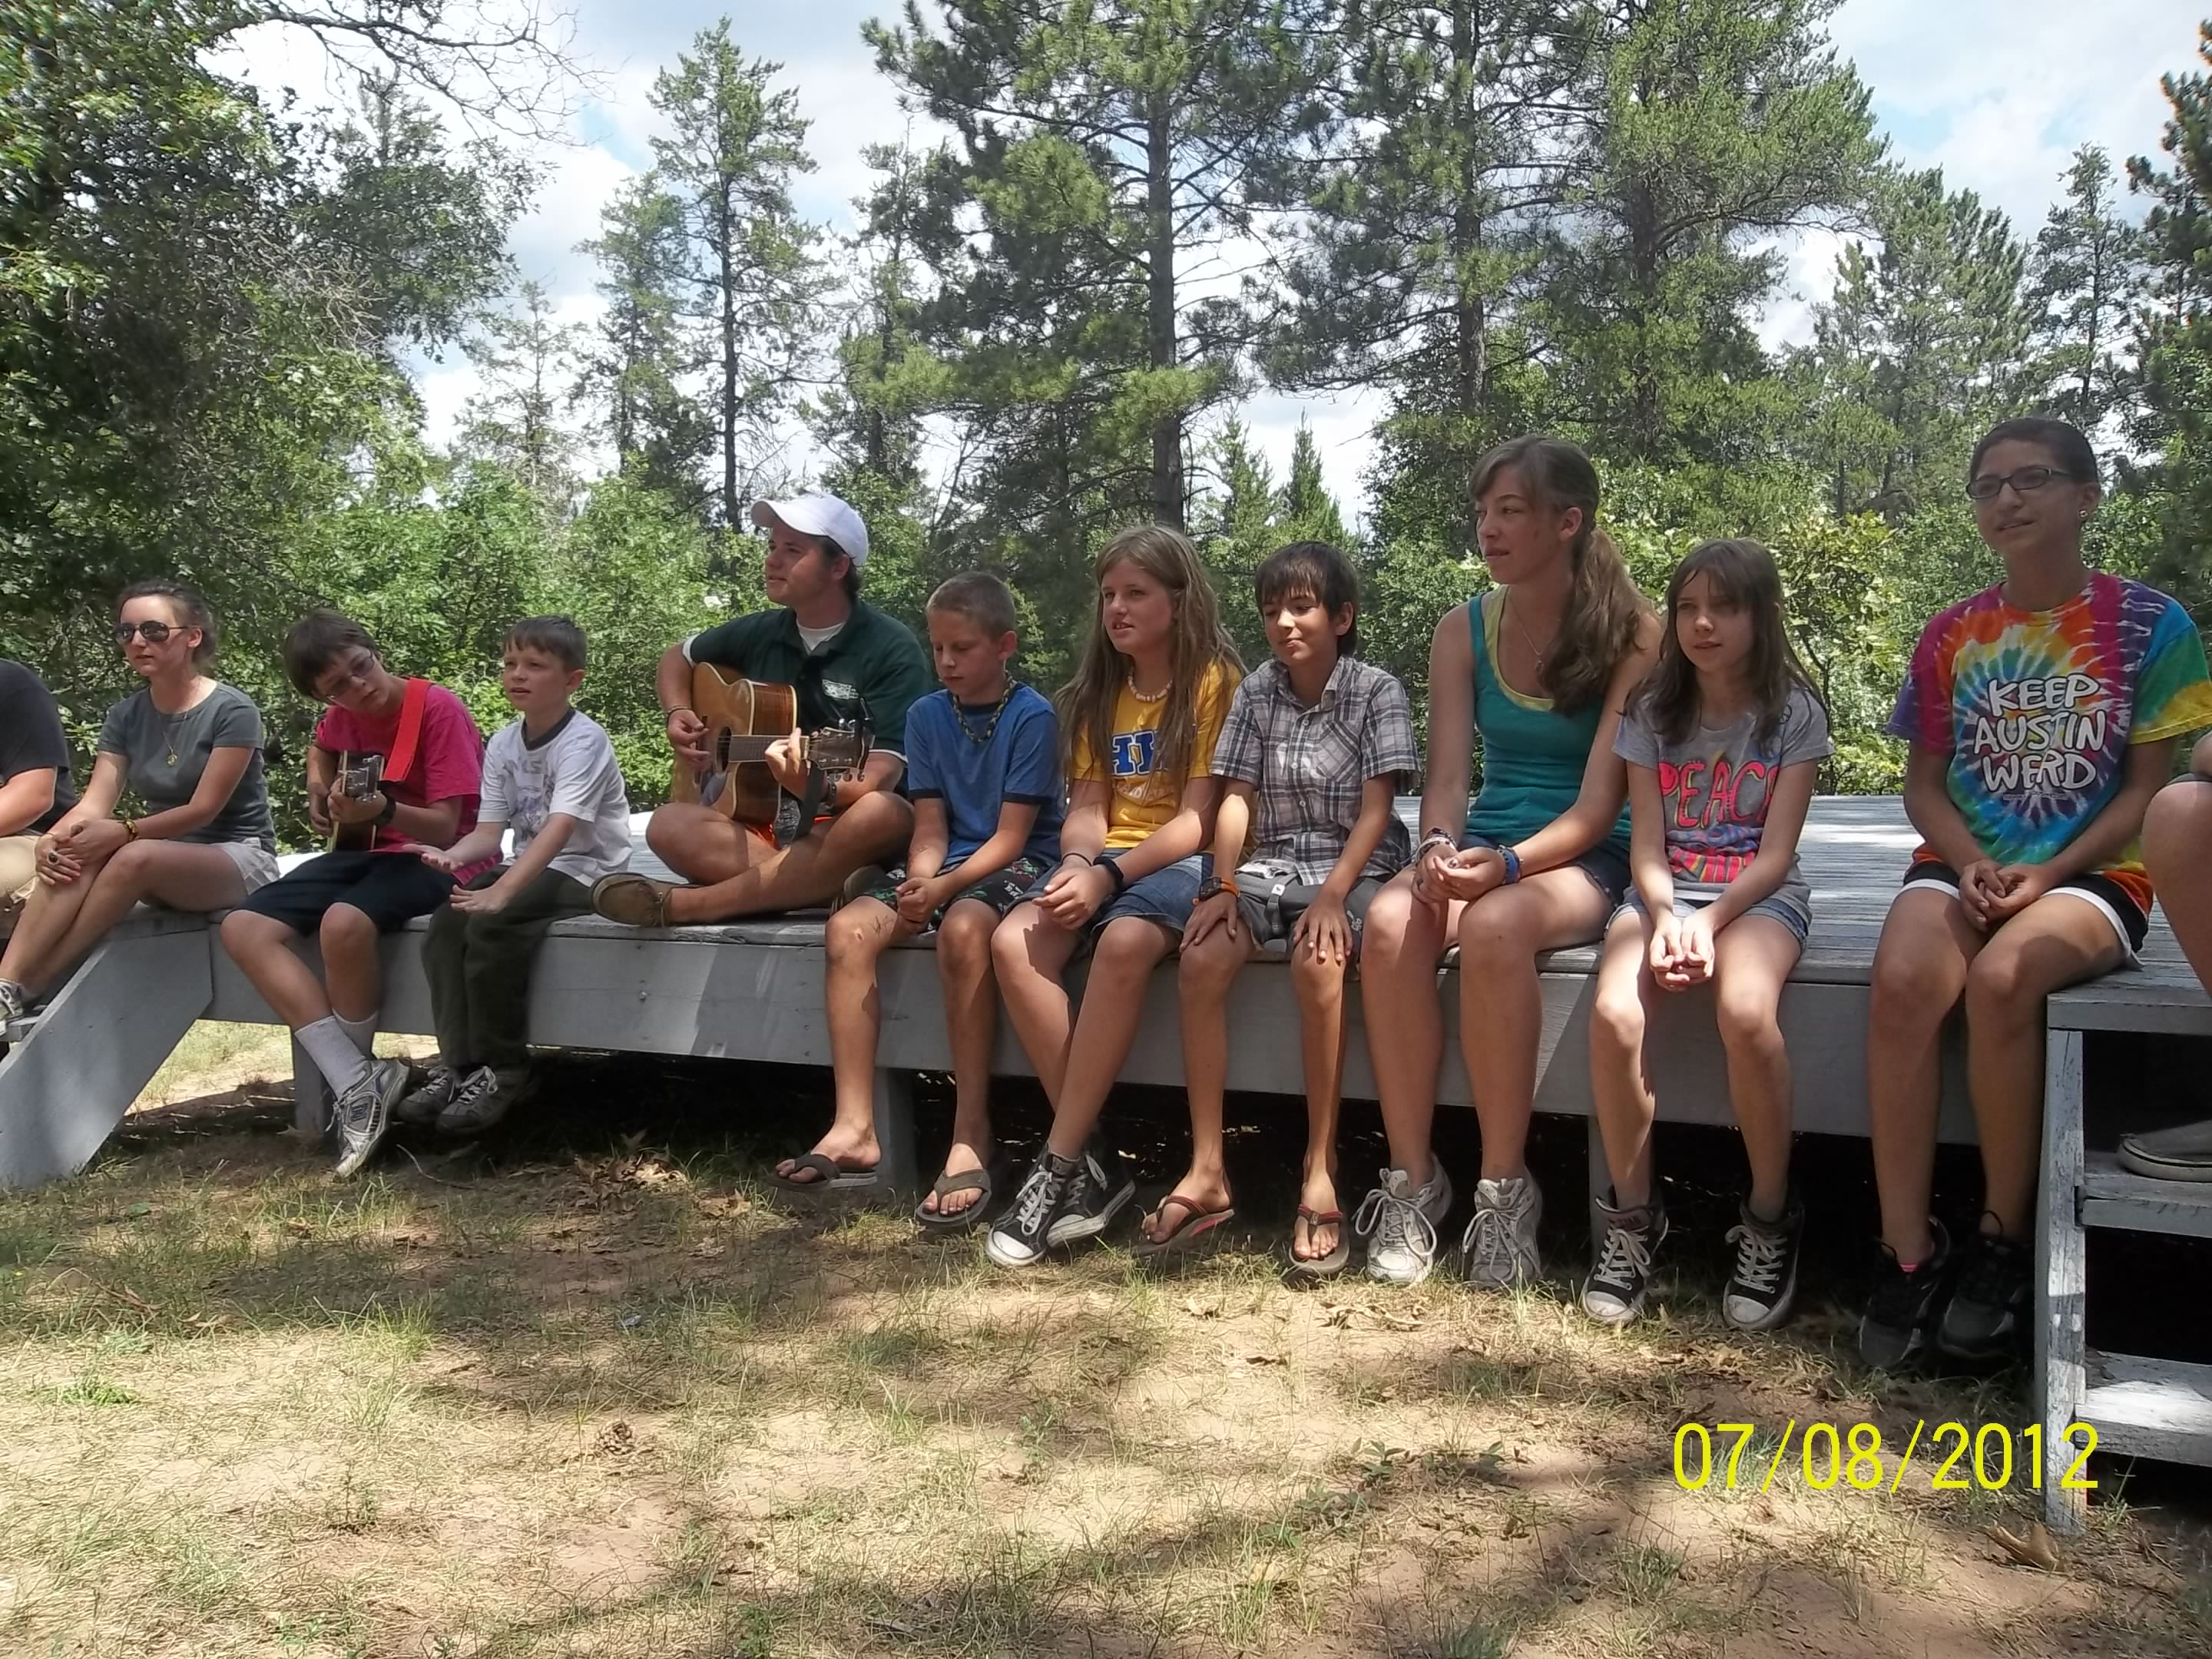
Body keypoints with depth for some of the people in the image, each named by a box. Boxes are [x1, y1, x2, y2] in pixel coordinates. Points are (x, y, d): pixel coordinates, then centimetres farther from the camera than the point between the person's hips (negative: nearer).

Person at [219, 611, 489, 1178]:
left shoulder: (438, 708, -16)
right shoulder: (344, 717, 4)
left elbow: (445, 827, -20)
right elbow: (320, 749, 32)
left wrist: (382, 811, -38)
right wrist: (319, 793, 11)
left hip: (439, 858, -8)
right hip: (367, 850, 8)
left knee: (344, 922, -38)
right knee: (243, 928, -13)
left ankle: (353, 1076, -11)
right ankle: (358, 1085, -19)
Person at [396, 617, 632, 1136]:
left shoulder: (584, 739, -16)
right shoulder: (502, 743, 8)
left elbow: (560, 827, -29)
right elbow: (490, 831, 4)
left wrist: (503, 891, -39)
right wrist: (452, 855, -20)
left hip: (586, 871, -7)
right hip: (532, 868, 7)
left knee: (491, 925, -28)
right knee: (446, 922, -16)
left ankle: (503, 1072, -15)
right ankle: (458, 1064, -9)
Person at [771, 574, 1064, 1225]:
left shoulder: (1033, 717, -8)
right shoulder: (926, 715, 7)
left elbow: (1011, 836, -13)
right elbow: (930, 828, 3)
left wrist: (944, 887, -25)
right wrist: (918, 884, -17)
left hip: (1016, 866, -5)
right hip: (944, 867, 6)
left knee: (962, 928, -38)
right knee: (848, 928, -21)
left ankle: (971, 1137, -32)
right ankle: (855, 1129, -20)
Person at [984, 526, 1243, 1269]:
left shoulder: (1215, 680, -4)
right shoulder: (1102, 689, 16)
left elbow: (1196, 818, -11)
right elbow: (1088, 804, 9)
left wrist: (1109, 874, -22)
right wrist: (1077, 863, -13)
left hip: (1182, 862, -5)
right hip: (1105, 861, 6)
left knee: (1123, 944, -38)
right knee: (1014, 942, -25)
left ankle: (1059, 1165, -28)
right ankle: (1093, 1158, -20)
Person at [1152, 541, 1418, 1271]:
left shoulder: (1377, 691, -4)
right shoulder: (1257, 691, 8)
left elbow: (1375, 810, -11)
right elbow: (1237, 798, 5)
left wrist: (1331, 896, -24)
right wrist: (1222, 887, -10)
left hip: (1354, 867, -4)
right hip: (1271, 865, 4)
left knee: (1316, 961, -36)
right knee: (1200, 960, -24)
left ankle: (1320, 1175, -27)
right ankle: (1206, 1171, -20)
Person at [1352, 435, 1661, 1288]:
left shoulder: (1631, 634, -7)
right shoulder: (1463, 631, 6)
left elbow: (1598, 805, -13)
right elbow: (1446, 776, 0)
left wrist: (1508, 863, -30)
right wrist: (1438, 847, -23)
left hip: (1589, 858, -4)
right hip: (1485, 847, 4)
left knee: (1494, 927, -37)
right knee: (1391, 921, -30)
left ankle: (1504, 1186, -22)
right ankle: (1411, 1179, -21)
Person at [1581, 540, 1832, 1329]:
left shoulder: (1794, 713, 0)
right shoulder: (1653, 711, 6)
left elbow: (1775, 853, -6)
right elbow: (1647, 843, 1)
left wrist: (1710, 921, -21)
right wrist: (1664, 918, -19)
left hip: (1758, 896, -2)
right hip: (1665, 892, 2)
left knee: (1745, 1012, -36)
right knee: (1613, 1015, -30)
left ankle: (1769, 1218, -13)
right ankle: (1632, 1216, -9)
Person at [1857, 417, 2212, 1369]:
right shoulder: (1950, 637, 9)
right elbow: (1924, 783, 10)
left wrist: (2050, 872, -15)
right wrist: (1970, 865, -10)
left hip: (2093, 871, -2)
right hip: (1967, 863, 3)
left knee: (2001, 977, -36)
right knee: (1902, 982, -31)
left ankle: (2004, 1243, -17)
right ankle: (1908, 1254, -23)